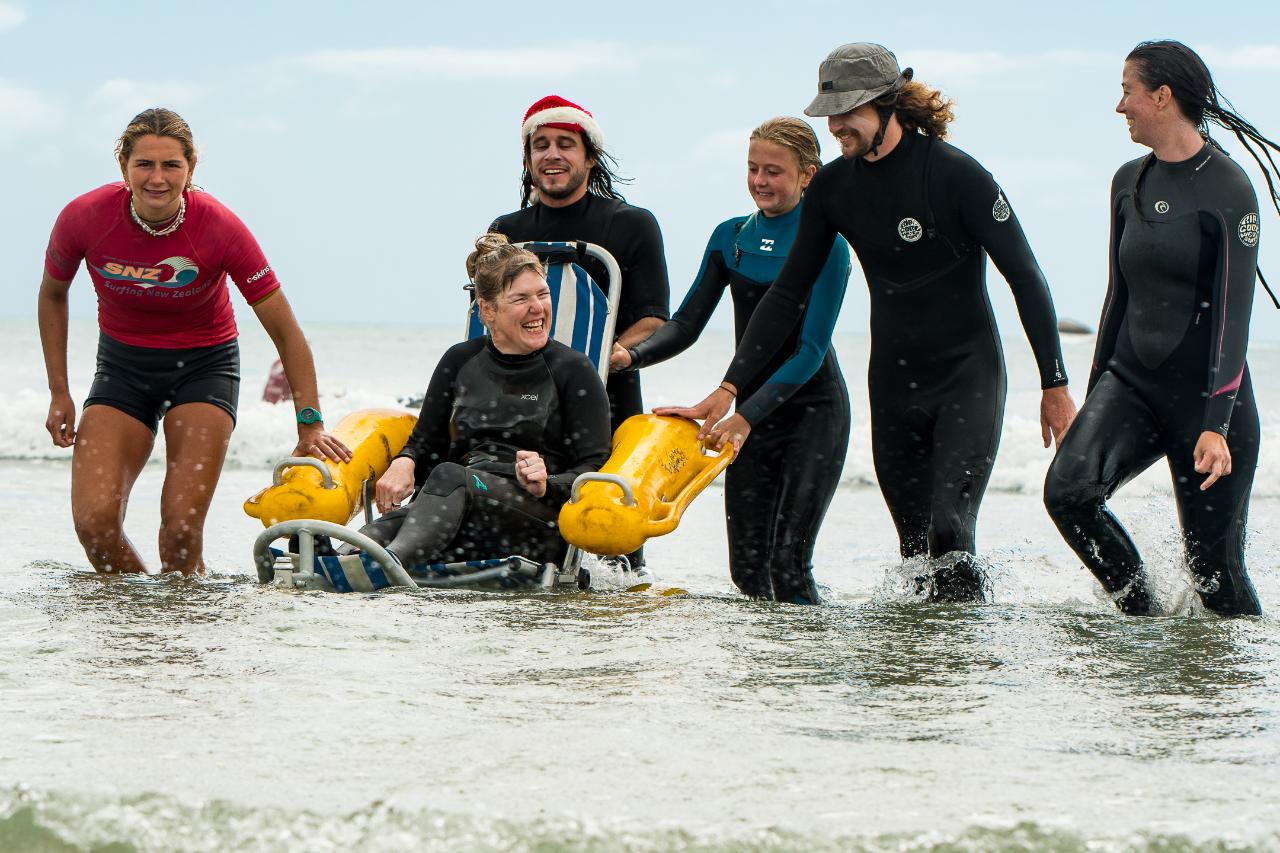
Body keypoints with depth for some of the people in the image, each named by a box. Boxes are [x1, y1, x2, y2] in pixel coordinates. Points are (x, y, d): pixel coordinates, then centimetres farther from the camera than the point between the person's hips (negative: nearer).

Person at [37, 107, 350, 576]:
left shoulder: (220, 228, -22)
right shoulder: (84, 218, -18)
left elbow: (285, 331, -13)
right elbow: (52, 295, 4)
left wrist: (310, 427, -16)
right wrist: (59, 393, 1)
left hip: (204, 365, -2)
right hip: (122, 365, 2)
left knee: (181, 526, -15)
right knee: (93, 520, -14)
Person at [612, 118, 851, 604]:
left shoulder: (826, 248, -10)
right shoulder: (731, 237, 7)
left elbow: (811, 351, -16)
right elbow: (687, 323, 7)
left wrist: (742, 414, -26)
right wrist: (632, 356, -13)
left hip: (813, 410, -5)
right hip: (752, 411, 5)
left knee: (788, 566, -15)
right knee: (746, 567, 1)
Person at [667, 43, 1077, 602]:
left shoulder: (957, 174, -15)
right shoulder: (833, 187, 1)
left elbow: (1025, 278, -10)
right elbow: (789, 294, 8)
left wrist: (1054, 385, -11)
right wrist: (730, 388, 2)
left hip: (968, 374, -5)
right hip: (893, 383, 6)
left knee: (950, 536, -18)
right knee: (915, 548, 5)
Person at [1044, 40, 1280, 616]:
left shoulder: (1227, 190, -10)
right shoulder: (1129, 183, 10)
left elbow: (1232, 314, -13)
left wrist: (1216, 425, -20)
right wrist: (1093, 402, 20)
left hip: (1205, 393, -5)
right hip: (1131, 380, 5)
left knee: (1214, 567, -2)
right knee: (1068, 489, -21)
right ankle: (1142, 614, -4)